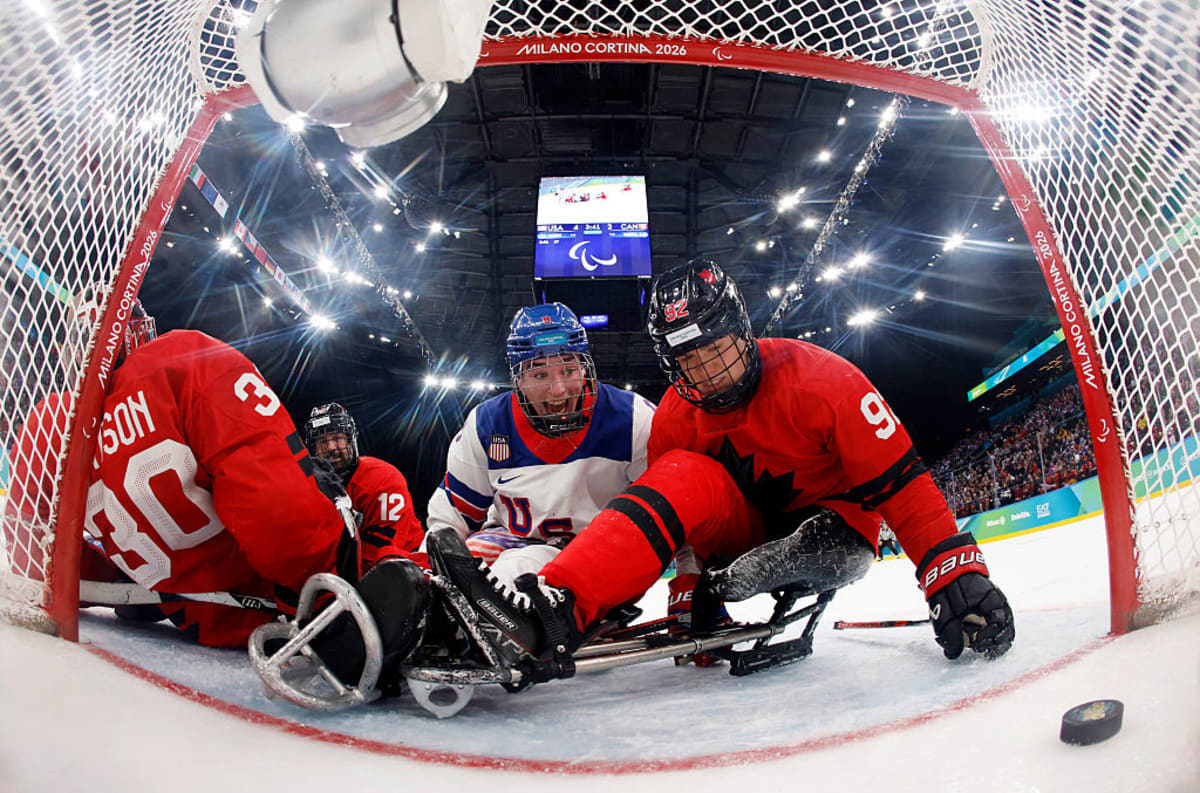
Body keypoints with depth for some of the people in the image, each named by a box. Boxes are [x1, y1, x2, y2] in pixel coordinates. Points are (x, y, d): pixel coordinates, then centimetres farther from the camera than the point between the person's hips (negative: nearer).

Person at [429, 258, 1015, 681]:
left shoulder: (816, 379, -22)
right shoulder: (675, 420, -8)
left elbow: (899, 480, -23)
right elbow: (663, 522, -4)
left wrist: (956, 571, -31)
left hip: (835, 519, -2)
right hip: (746, 531, 2)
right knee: (686, 476, -30)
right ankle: (551, 611, -44)